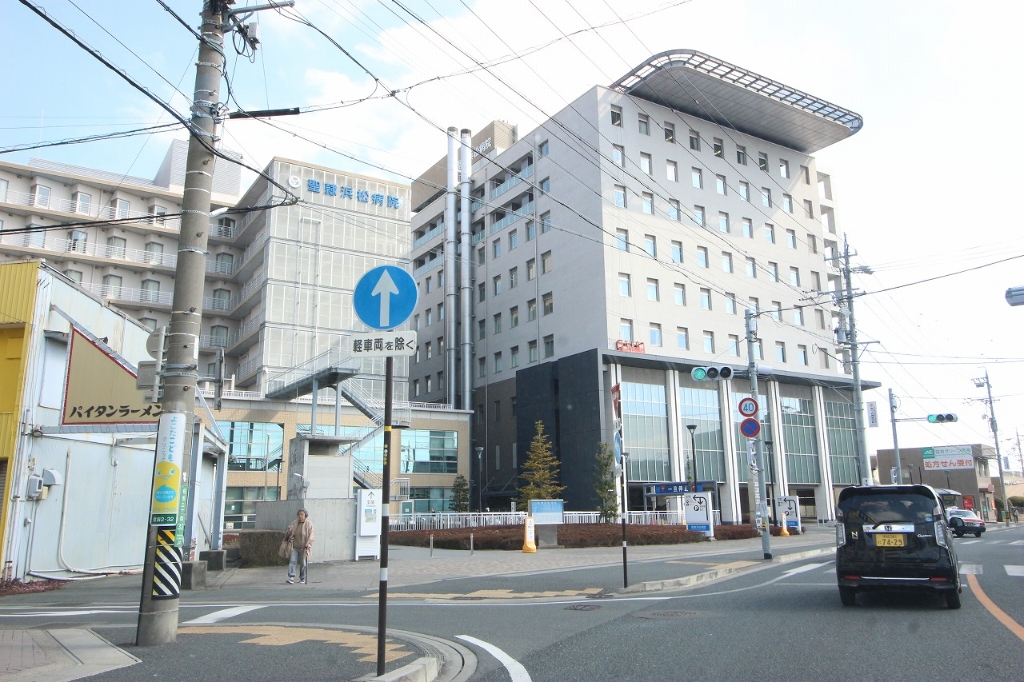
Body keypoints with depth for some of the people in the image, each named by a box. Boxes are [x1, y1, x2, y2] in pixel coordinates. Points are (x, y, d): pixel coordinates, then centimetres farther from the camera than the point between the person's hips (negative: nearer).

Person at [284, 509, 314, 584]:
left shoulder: (309, 524, -4)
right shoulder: (294, 523, 6)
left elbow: (310, 536, -7)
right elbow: (289, 533, 15)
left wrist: (307, 545, -16)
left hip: (303, 548, -3)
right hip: (295, 547, 3)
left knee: (303, 564, 3)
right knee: (292, 561, -10)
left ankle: (302, 579, 16)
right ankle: (291, 578, -11)